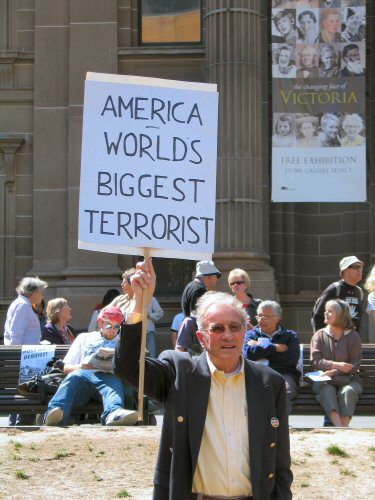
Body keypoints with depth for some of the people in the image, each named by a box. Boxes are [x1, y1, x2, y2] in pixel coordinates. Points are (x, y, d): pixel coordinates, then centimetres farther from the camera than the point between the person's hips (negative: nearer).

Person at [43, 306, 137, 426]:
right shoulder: (84, 338, 34)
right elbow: (66, 368, 23)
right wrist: (79, 366, -1)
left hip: (109, 376, 0)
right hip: (84, 374, 0)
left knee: (114, 382, -38)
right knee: (73, 377, -36)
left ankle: (114, 414, -72)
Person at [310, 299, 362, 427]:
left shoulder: (353, 336, 5)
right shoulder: (319, 335, 9)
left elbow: (355, 365, -3)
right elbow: (314, 361, -4)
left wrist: (334, 372, -18)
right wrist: (336, 365, -20)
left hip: (348, 379, 0)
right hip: (324, 379, 0)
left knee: (348, 391, -34)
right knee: (327, 390, -33)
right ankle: (340, 431, -49)